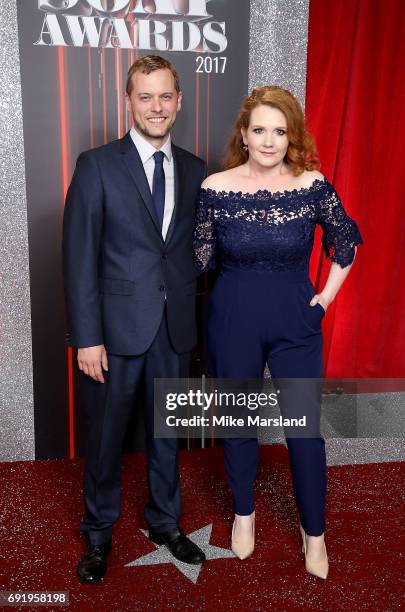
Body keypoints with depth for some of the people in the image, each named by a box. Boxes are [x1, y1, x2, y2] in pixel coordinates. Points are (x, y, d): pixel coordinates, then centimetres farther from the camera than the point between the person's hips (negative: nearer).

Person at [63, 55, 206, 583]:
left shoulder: (195, 170, 6)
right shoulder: (97, 165, -5)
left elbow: (194, 247, 9)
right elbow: (80, 257, -9)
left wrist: (193, 313, 0)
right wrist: (87, 336, -13)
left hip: (175, 327, 3)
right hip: (116, 327, -3)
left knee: (166, 432, 17)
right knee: (105, 437, 12)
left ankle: (165, 522, 39)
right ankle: (99, 533, 34)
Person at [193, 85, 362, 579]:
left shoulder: (313, 186, -8)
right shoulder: (215, 187, -9)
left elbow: (346, 240, 7)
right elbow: (200, 258, 3)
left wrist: (326, 296, 4)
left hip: (296, 322, 0)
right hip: (233, 323, 0)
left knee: (305, 427, 7)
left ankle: (313, 530, 30)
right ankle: (244, 513, 39)